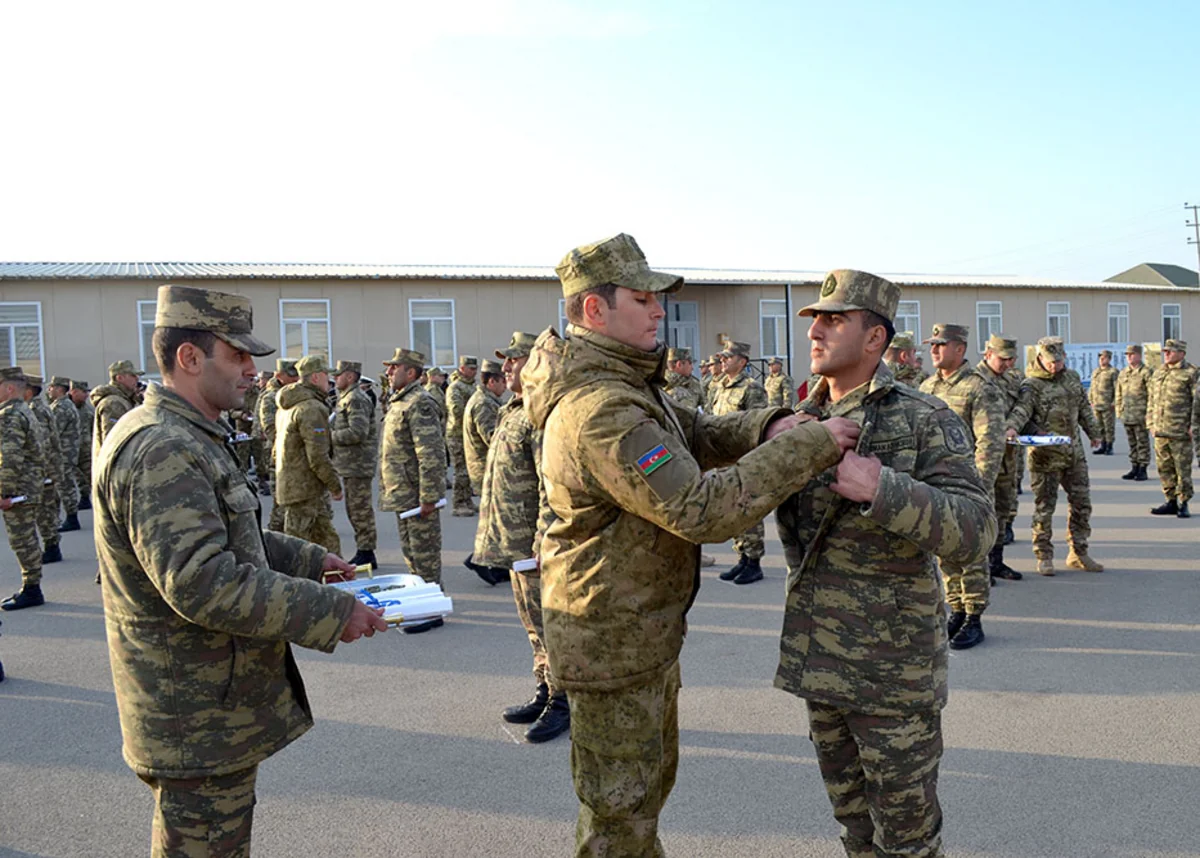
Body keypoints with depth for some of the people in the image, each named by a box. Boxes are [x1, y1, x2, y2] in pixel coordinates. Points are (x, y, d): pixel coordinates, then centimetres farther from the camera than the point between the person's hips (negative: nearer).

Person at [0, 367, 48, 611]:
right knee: (27, 539, 15)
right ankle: (30, 588, 22)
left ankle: (31, 590, 2)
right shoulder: (26, 412, 17)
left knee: (22, 540, -4)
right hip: (31, 487, 10)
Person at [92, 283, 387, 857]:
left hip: (219, 708, 11)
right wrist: (332, 612, -27)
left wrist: (309, 560, 13)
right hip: (199, 721, -11)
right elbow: (201, 582, -31)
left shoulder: (190, 439, 13)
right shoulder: (160, 450, -24)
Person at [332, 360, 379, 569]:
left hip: (357, 465, -11)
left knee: (360, 509, -4)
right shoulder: (346, 398, 17)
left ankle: (366, 554, 2)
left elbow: (358, 432, -25)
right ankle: (362, 552, 25)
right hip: (350, 465, 11)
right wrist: (332, 432, 7)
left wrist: (330, 435, -16)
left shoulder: (356, 399, -16)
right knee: (355, 509, 16)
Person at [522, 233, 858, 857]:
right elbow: (702, 509, -35)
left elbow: (697, 436, 11)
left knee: (651, 779, 28)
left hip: (649, 626, 10)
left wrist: (769, 426, -9)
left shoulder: (624, 381, 6)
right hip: (612, 641, -10)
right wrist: (808, 447, -28)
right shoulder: (601, 410, -30)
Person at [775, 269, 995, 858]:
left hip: (893, 665, -6)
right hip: (820, 660, 6)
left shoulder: (925, 421, -13)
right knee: (851, 810, 21)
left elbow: (972, 534, -24)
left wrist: (881, 489, -34)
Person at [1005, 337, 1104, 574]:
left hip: (1074, 451, 6)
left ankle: (1078, 553, 24)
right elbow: (1021, 408, -26)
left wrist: (1094, 433, 30)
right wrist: (1012, 427, -45)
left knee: (1081, 502, 11)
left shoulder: (1072, 378, 12)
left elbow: (1084, 408, 24)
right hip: (1045, 454, -6)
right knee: (1044, 506, -1)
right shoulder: (1032, 385, -10)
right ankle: (1044, 557, 9)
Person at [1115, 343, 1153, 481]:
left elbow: (1152, 394, -10)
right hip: (1127, 416, 6)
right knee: (1132, 443, 12)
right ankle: (1134, 468, 19)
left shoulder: (1146, 372, -6)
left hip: (1141, 415, -6)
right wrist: (1119, 411, 12)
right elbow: (1119, 394, 18)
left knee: (1143, 443, 0)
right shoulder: (1123, 373, 14)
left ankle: (1143, 470, 5)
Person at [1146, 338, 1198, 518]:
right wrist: (1151, 422, 15)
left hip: (1180, 431, -6)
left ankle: (1183, 503, 8)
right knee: (1164, 468, 10)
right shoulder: (1158, 373, 14)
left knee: (1183, 469, -1)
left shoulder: (1191, 373, -4)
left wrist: (1194, 427, -10)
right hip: (1160, 430, 6)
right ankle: (1171, 501, 19)